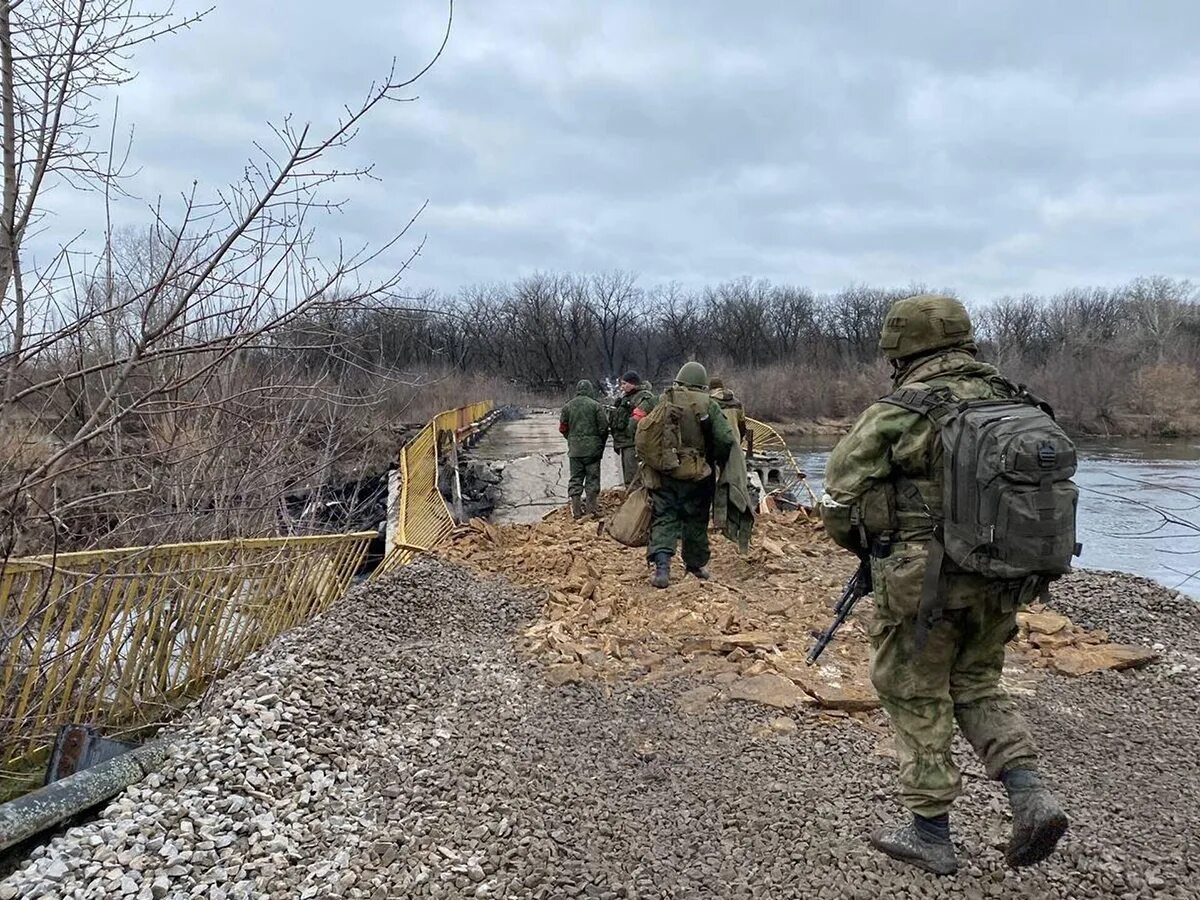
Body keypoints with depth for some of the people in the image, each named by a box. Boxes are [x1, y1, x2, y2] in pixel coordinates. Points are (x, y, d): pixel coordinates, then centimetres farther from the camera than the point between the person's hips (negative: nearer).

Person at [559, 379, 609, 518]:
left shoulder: (567, 407, 3)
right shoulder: (595, 405, -6)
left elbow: (562, 428, 6)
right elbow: (603, 428, -6)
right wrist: (601, 444, 9)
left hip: (574, 449, 3)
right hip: (593, 448, -3)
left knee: (575, 479, 8)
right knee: (592, 478, 4)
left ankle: (576, 510, 6)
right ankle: (591, 509, 3)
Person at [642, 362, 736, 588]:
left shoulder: (663, 402, 1)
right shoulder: (709, 406, -4)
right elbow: (725, 440, -9)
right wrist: (720, 462, 8)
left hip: (663, 473, 1)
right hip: (697, 476, 0)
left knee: (663, 518, 3)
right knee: (696, 519, 15)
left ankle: (661, 563, -16)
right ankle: (696, 564, 28)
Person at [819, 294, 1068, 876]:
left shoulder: (896, 415, -14)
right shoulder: (1011, 404, 4)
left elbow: (840, 500, -10)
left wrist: (866, 547, 9)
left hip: (923, 583, -6)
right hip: (1000, 581, 6)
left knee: (916, 699, 10)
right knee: (977, 688, 23)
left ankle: (930, 834, 19)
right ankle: (1030, 796, 9)